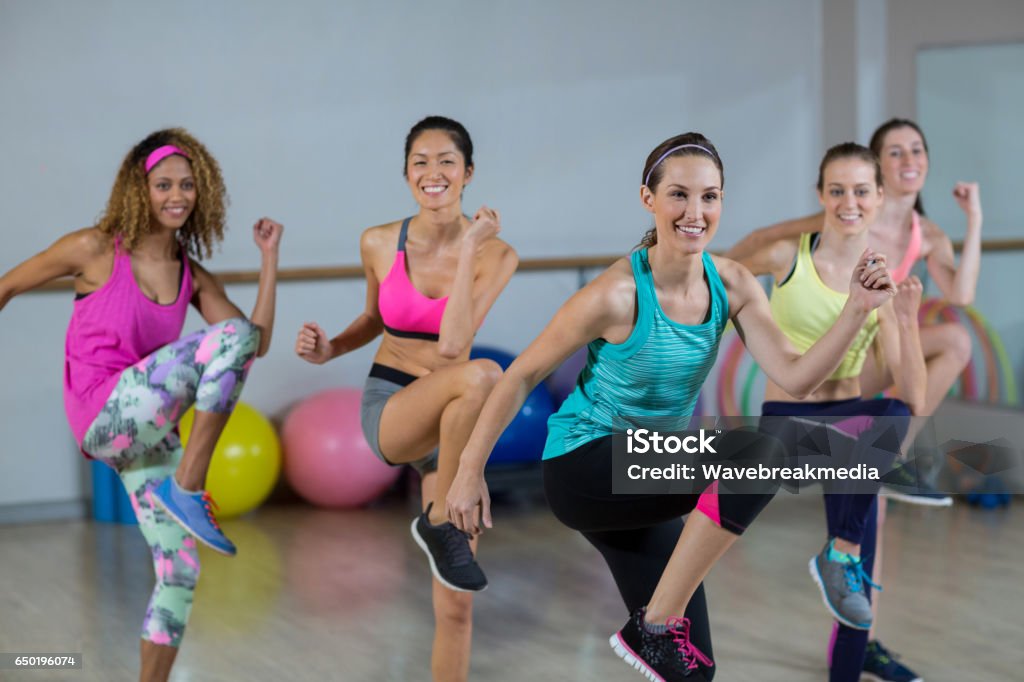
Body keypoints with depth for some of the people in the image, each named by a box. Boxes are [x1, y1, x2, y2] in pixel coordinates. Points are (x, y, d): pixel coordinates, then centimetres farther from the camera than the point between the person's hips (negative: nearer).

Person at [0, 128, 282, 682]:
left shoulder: (193, 277, 11)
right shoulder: (96, 250, -4)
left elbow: (259, 346, 3)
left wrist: (269, 258, 1)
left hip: (147, 432, 6)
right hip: (102, 414, -6)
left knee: (180, 570, 4)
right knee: (231, 336, -23)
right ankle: (188, 487, -21)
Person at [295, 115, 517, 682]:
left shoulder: (495, 254, -8)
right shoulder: (379, 244, -4)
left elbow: (452, 343, -21)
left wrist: (469, 248, -21)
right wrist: (329, 350, -3)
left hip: (454, 423, 2)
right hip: (388, 408, -2)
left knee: (457, 604, 1)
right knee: (483, 375, -37)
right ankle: (440, 523, -20)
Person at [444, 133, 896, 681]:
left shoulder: (732, 285, -7)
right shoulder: (617, 295, -23)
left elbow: (795, 378, -13)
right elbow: (521, 376, -14)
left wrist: (856, 311, -26)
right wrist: (470, 473, -11)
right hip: (581, 469, -7)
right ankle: (657, 624, -20)